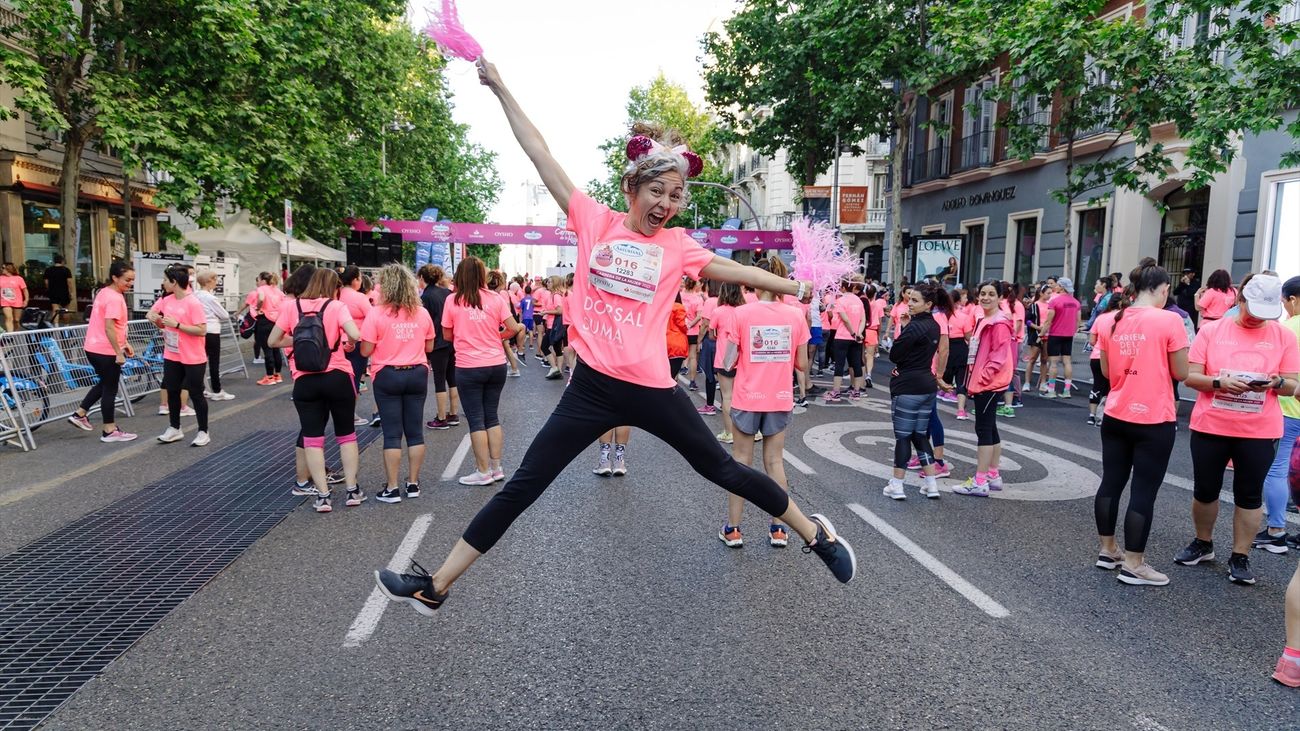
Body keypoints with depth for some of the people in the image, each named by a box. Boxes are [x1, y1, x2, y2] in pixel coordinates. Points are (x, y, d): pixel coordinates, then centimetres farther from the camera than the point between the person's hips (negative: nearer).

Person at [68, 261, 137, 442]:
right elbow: (109, 328, -26)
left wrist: (124, 343, 17)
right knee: (110, 389, 2)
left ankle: (80, 414, 30)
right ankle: (110, 431, 11)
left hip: (95, 348, 9)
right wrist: (119, 352, -22)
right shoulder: (114, 298, -21)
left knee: (105, 383, 26)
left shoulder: (105, 292, 11)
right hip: (106, 351, -9)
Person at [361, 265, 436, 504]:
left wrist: (385, 344, 9)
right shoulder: (422, 313, 1)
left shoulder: (376, 314, -10)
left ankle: (392, 488, 6)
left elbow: (366, 351, -9)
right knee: (415, 431, 10)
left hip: (388, 376, -3)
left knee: (392, 433, 2)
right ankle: (413, 483, 16)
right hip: (417, 374, 3)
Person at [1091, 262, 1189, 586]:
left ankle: (1107, 550, 26)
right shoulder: (1169, 321, -12)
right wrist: (1159, 363, 10)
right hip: (1154, 420, -5)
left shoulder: (1110, 321, 3)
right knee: (1144, 492, 2)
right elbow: (1181, 373, -8)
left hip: (1115, 416, 5)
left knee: (1111, 483, 14)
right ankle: (1133, 565, 8)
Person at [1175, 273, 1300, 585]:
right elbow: (1190, 377, -3)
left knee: (1249, 495, 7)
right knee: (1204, 490, 11)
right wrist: (1219, 382, -21)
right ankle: (1203, 543, 32)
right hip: (1210, 425, 0)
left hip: (1260, 431, 0)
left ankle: (1240, 557, 19)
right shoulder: (1211, 330, -2)